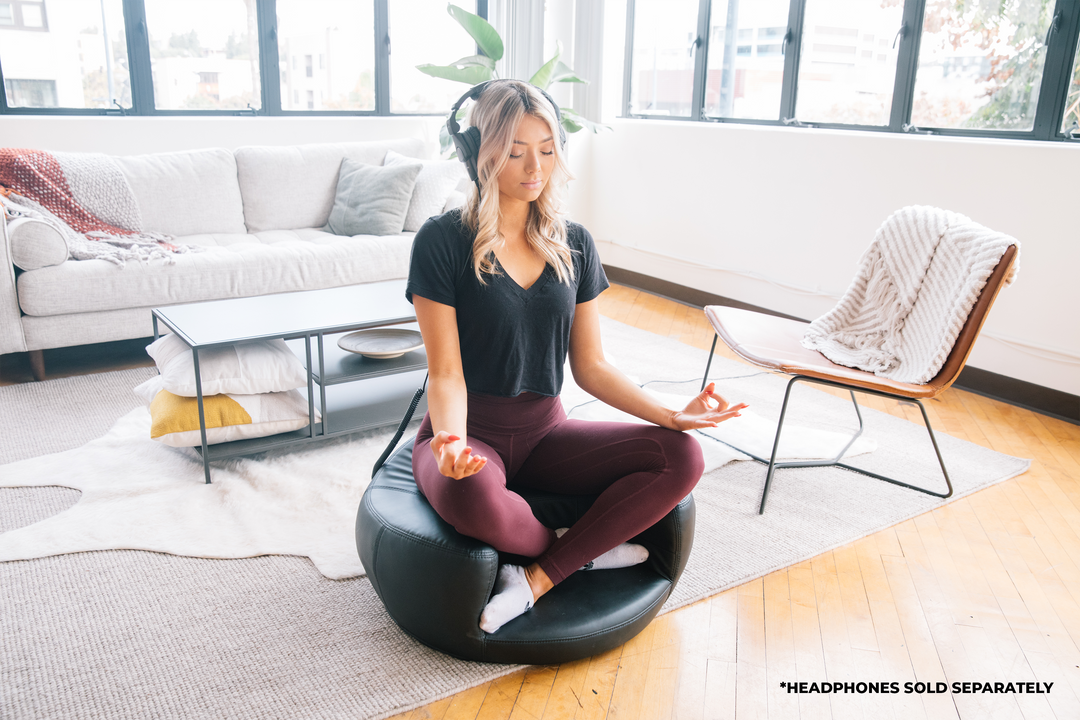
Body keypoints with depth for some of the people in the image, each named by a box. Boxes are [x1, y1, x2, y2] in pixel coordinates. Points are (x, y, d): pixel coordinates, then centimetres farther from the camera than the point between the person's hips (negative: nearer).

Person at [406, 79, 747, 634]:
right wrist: (452, 442, -34)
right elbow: (446, 373, -12)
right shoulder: (443, 241, -10)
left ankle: (536, 578, -17)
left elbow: (590, 366, 6)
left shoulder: (573, 245, 5)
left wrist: (670, 415, -7)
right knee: (471, 498, -40)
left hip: (545, 429, 5)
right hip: (471, 428, -4)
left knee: (681, 458, -17)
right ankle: (580, 551, -5)